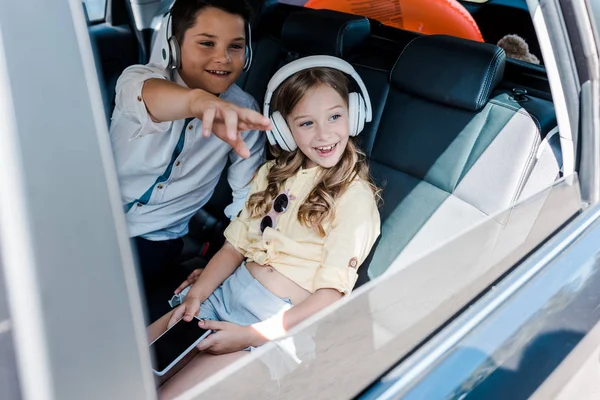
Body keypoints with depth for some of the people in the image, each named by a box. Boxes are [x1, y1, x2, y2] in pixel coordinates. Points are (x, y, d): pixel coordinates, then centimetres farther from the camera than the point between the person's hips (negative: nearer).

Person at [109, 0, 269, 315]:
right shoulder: (139, 78, -14)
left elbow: (248, 196, -4)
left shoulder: (243, 111, -7)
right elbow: (147, 96, -41)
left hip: (154, 238, 0)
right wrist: (198, 100, -63)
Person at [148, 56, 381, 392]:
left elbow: (330, 295, -16)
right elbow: (237, 243, 9)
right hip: (229, 290, 6)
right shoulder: (274, 175, 9)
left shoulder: (355, 198, -12)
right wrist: (197, 294, -8)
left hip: (282, 320, -6)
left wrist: (250, 335, -21)